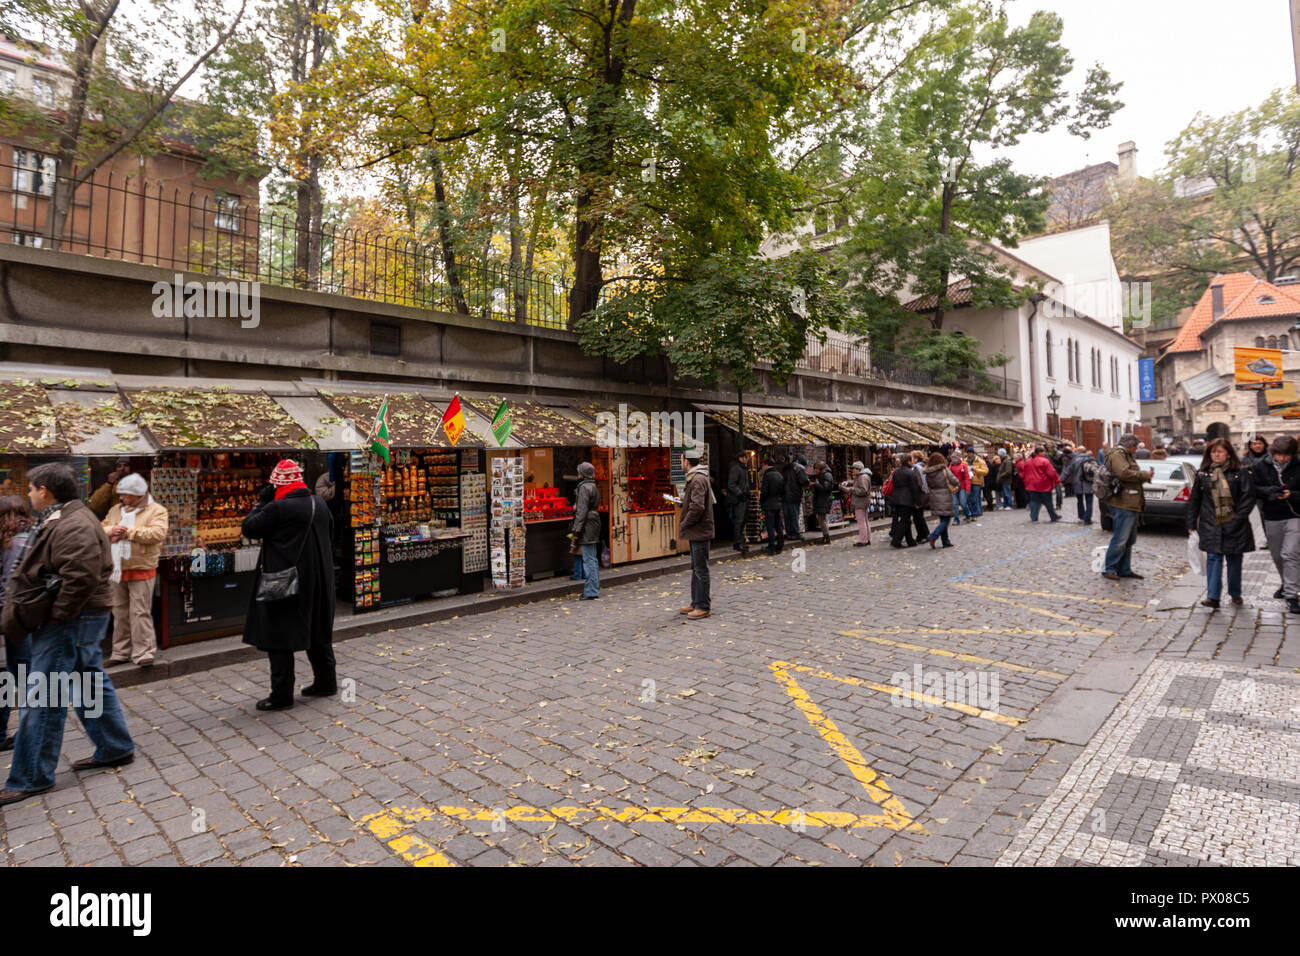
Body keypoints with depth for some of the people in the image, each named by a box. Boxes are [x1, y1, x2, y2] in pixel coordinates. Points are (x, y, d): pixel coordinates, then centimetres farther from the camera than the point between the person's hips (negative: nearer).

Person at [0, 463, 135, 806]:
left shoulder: (73, 527, -21)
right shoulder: (59, 520, 15)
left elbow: (80, 578, -30)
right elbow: (41, 572, 22)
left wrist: (54, 616, -20)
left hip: (69, 624, -11)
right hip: (76, 620, 11)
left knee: (43, 701, -2)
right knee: (92, 686, 16)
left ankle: (30, 778, 9)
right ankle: (115, 749, 27)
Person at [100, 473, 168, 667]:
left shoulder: (156, 510, -4)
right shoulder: (115, 510, 15)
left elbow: (157, 533, -19)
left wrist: (128, 532, -15)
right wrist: (111, 530, -10)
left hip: (141, 570, -6)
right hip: (116, 570, 6)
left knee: (140, 613, -5)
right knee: (120, 613, 14)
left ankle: (143, 651, 0)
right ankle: (121, 651, 24)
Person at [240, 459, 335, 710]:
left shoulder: (278, 508, -17)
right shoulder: (319, 504, 6)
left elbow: (248, 528, -6)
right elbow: (329, 533, 18)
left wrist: (261, 501, 3)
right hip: (318, 582, 7)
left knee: (278, 638, 3)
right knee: (317, 632, 17)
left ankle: (282, 694, 7)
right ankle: (326, 682, 26)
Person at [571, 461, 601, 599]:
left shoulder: (584, 487, -12)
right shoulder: (593, 487, 18)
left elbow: (582, 510, -18)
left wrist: (576, 530, -17)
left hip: (587, 527, -10)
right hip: (593, 526, 10)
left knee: (589, 560, -8)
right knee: (593, 559, 13)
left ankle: (591, 592, -6)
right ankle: (594, 589, 19)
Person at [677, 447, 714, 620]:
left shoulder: (698, 479, -18)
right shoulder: (695, 478, 16)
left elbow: (697, 507, -25)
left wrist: (683, 524, -15)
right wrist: (682, 501, 19)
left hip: (700, 532, -11)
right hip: (696, 532, 11)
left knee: (701, 570, -3)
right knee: (696, 569, 16)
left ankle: (703, 607, 4)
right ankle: (695, 603, 26)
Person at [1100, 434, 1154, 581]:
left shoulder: (1126, 455, 23)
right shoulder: (1117, 454, -10)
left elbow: (1133, 475, 29)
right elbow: (1124, 473, -24)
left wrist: (1145, 475, 10)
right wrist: (1145, 475, -13)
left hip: (1131, 504, 11)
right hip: (1123, 504, -11)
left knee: (1130, 539, 15)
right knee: (1120, 539, -9)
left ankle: (1125, 569, 22)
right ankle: (1110, 569, -2)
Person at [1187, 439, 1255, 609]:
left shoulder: (1240, 473, -1)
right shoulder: (1202, 474, 5)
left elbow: (1249, 497, -4)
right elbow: (1194, 500, 9)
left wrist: (1238, 518, -12)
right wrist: (1191, 524, 7)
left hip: (1234, 526, -1)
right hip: (1211, 525, 1)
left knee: (1234, 560, 11)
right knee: (1213, 559, -5)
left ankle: (1235, 594, 27)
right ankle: (1213, 597, -7)